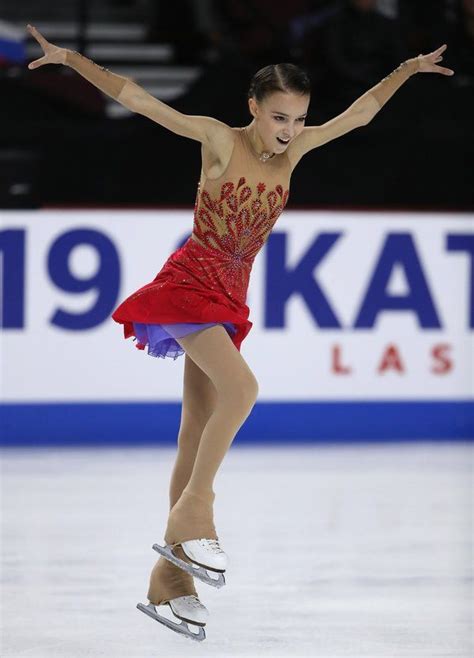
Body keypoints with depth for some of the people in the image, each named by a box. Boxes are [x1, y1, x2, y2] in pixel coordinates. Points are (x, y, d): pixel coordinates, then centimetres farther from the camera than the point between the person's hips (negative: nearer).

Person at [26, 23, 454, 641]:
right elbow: (139, 99, -13)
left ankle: (171, 573, 8)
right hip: (191, 281, -7)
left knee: (201, 427, 5)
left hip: (229, 296, 7)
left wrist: (404, 72, 18)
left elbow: (358, 113, 19)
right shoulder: (219, 139, -9)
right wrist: (72, 59, -19)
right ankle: (193, 512, -17)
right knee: (241, 387, -27)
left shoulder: (293, 150, 6)